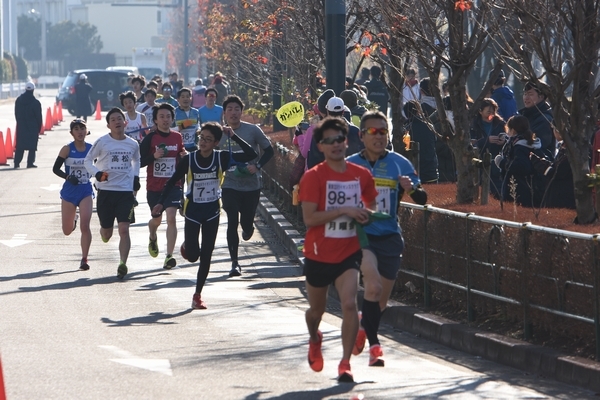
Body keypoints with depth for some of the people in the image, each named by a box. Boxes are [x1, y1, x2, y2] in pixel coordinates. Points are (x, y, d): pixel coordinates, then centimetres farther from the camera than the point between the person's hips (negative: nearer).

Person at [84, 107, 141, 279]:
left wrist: (136, 176, 12)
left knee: (124, 229, -13)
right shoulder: (102, 142, -4)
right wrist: (97, 173, -15)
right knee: (106, 235, 9)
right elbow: (88, 160, 2)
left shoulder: (133, 144, 6)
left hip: (126, 191, 1)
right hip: (105, 190, -1)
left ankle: (123, 264, -13)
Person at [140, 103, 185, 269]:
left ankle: (169, 257, -16)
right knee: (157, 219, 14)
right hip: (154, 187, -1)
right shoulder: (150, 138, -6)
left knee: (171, 218, -15)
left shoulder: (177, 137, 5)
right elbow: (139, 162, -7)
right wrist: (154, 156, -23)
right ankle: (152, 238, 50)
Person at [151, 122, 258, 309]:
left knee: (206, 256, 2)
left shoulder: (222, 158, -10)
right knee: (192, 256, -3)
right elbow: (172, 181, -4)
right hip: (193, 211, -1)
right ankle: (187, 246, 35)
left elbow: (251, 155, -15)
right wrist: (161, 202, -13)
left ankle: (197, 295, 13)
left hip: (212, 211, 1)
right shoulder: (189, 159, -12)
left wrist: (234, 137, -23)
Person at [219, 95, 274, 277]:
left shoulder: (252, 130, -5)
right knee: (232, 222, -10)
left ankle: (248, 228, 46)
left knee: (246, 223, 6)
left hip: (252, 185, 0)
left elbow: (269, 151, 0)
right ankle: (234, 263, -5)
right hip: (230, 185, 0)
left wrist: (257, 166, -14)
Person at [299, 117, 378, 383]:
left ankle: (345, 363, -11)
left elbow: (370, 209, 16)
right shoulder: (313, 177, -12)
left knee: (349, 304, -19)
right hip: (319, 254, -1)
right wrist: (345, 211, -25)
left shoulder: (362, 175, 0)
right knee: (316, 309, 17)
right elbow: (309, 218, -19)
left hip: (348, 253, 1)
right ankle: (314, 340, 52)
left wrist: (365, 216, -8)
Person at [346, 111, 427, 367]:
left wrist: (411, 188, -19)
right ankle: (373, 344, -14)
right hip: (361, 234, -3)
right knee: (373, 286, -25)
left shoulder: (399, 163, 2)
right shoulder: (350, 165, 0)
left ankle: (364, 327, 41)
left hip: (390, 237, 3)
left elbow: (422, 199, 1)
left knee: (381, 301, 10)